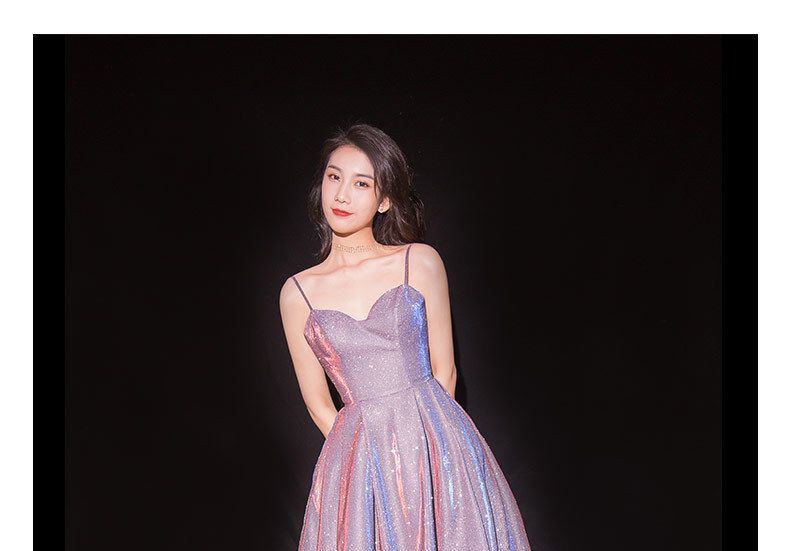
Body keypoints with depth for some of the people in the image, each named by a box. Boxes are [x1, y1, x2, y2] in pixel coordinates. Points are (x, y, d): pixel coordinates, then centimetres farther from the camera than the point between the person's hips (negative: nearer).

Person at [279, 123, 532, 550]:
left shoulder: (421, 262, -1)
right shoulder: (297, 293, 2)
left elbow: (444, 371, 3)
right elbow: (317, 403, 6)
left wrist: (422, 435, 5)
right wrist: (369, 452, 3)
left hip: (436, 446, 0)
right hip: (358, 461, 1)